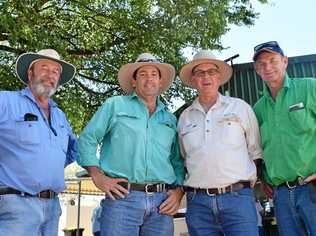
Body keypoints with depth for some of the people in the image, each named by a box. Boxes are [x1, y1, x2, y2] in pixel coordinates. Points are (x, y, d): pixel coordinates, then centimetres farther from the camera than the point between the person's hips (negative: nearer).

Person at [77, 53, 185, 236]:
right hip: (122, 198, -3)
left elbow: (178, 162, 20)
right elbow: (87, 140, 6)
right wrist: (99, 177, -4)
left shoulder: (170, 119, 18)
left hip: (162, 203, 4)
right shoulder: (115, 105, 8)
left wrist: (178, 191, 5)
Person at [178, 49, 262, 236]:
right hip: (198, 202, 2)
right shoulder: (185, 117, 12)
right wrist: (179, 192, 12)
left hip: (238, 198, -2)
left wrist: (251, 182, 4)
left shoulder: (241, 107, 7)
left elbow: (256, 152, 10)